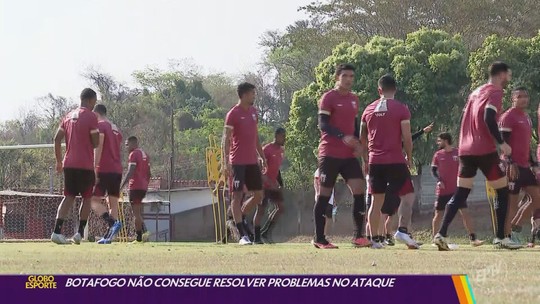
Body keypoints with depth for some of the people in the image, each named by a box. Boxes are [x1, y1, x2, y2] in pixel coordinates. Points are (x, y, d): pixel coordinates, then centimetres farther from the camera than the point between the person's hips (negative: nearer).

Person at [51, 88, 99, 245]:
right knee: (87, 198, 8)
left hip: (69, 164, 6)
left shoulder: (69, 116, 13)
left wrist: (59, 160, 17)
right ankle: (80, 233, 4)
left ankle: (57, 231, -10)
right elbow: (95, 143, -10)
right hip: (85, 165, -6)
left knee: (68, 197, 6)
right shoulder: (91, 117, -7)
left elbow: (57, 139, 11)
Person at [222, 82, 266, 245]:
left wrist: (262, 157, 20)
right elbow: (226, 139, -12)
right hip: (238, 162, -8)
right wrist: (226, 162, -19)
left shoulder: (253, 111, 13)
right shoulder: (233, 114, -9)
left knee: (259, 195, 8)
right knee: (237, 195, -7)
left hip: (252, 161, 8)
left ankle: (238, 218, 26)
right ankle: (242, 235, -11)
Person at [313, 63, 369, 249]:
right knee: (325, 194, -1)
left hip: (349, 155, 6)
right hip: (330, 154, -6)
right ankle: (319, 239, 5)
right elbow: (323, 124, -15)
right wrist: (343, 137, -27)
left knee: (359, 189, -5)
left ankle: (358, 236, 0)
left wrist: (357, 143, 6)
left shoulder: (354, 100, 16)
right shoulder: (329, 98, -6)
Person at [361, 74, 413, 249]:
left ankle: (375, 239, 6)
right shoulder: (401, 109, -5)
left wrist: (366, 159, 25)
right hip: (395, 161, -4)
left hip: (375, 161, 4)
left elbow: (362, 138, 16)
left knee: (376, 200, 9)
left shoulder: (369, 109, 10)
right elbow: (407, 137, -9)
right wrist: (409, 157, 5)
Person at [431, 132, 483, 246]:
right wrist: (438, 180, -11)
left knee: (465, 213, -7)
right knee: (438, 214, 5)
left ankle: (473, 238, -8)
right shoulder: (438, 155, 3)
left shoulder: (458, 153, 1)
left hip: (457, 189, -1)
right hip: (442, 190, 1)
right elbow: (433, 170, 6)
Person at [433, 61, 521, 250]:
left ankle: (441, 235, -6)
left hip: (466, 150, 8)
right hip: (485, 150, -8)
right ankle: (501, 238, 3)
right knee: (503, 192, 4)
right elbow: (489, 119, -21)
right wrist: (501, 143, -17)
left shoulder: (476, 92, 20)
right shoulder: (495, 93, -7)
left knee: (460, 194, 7)